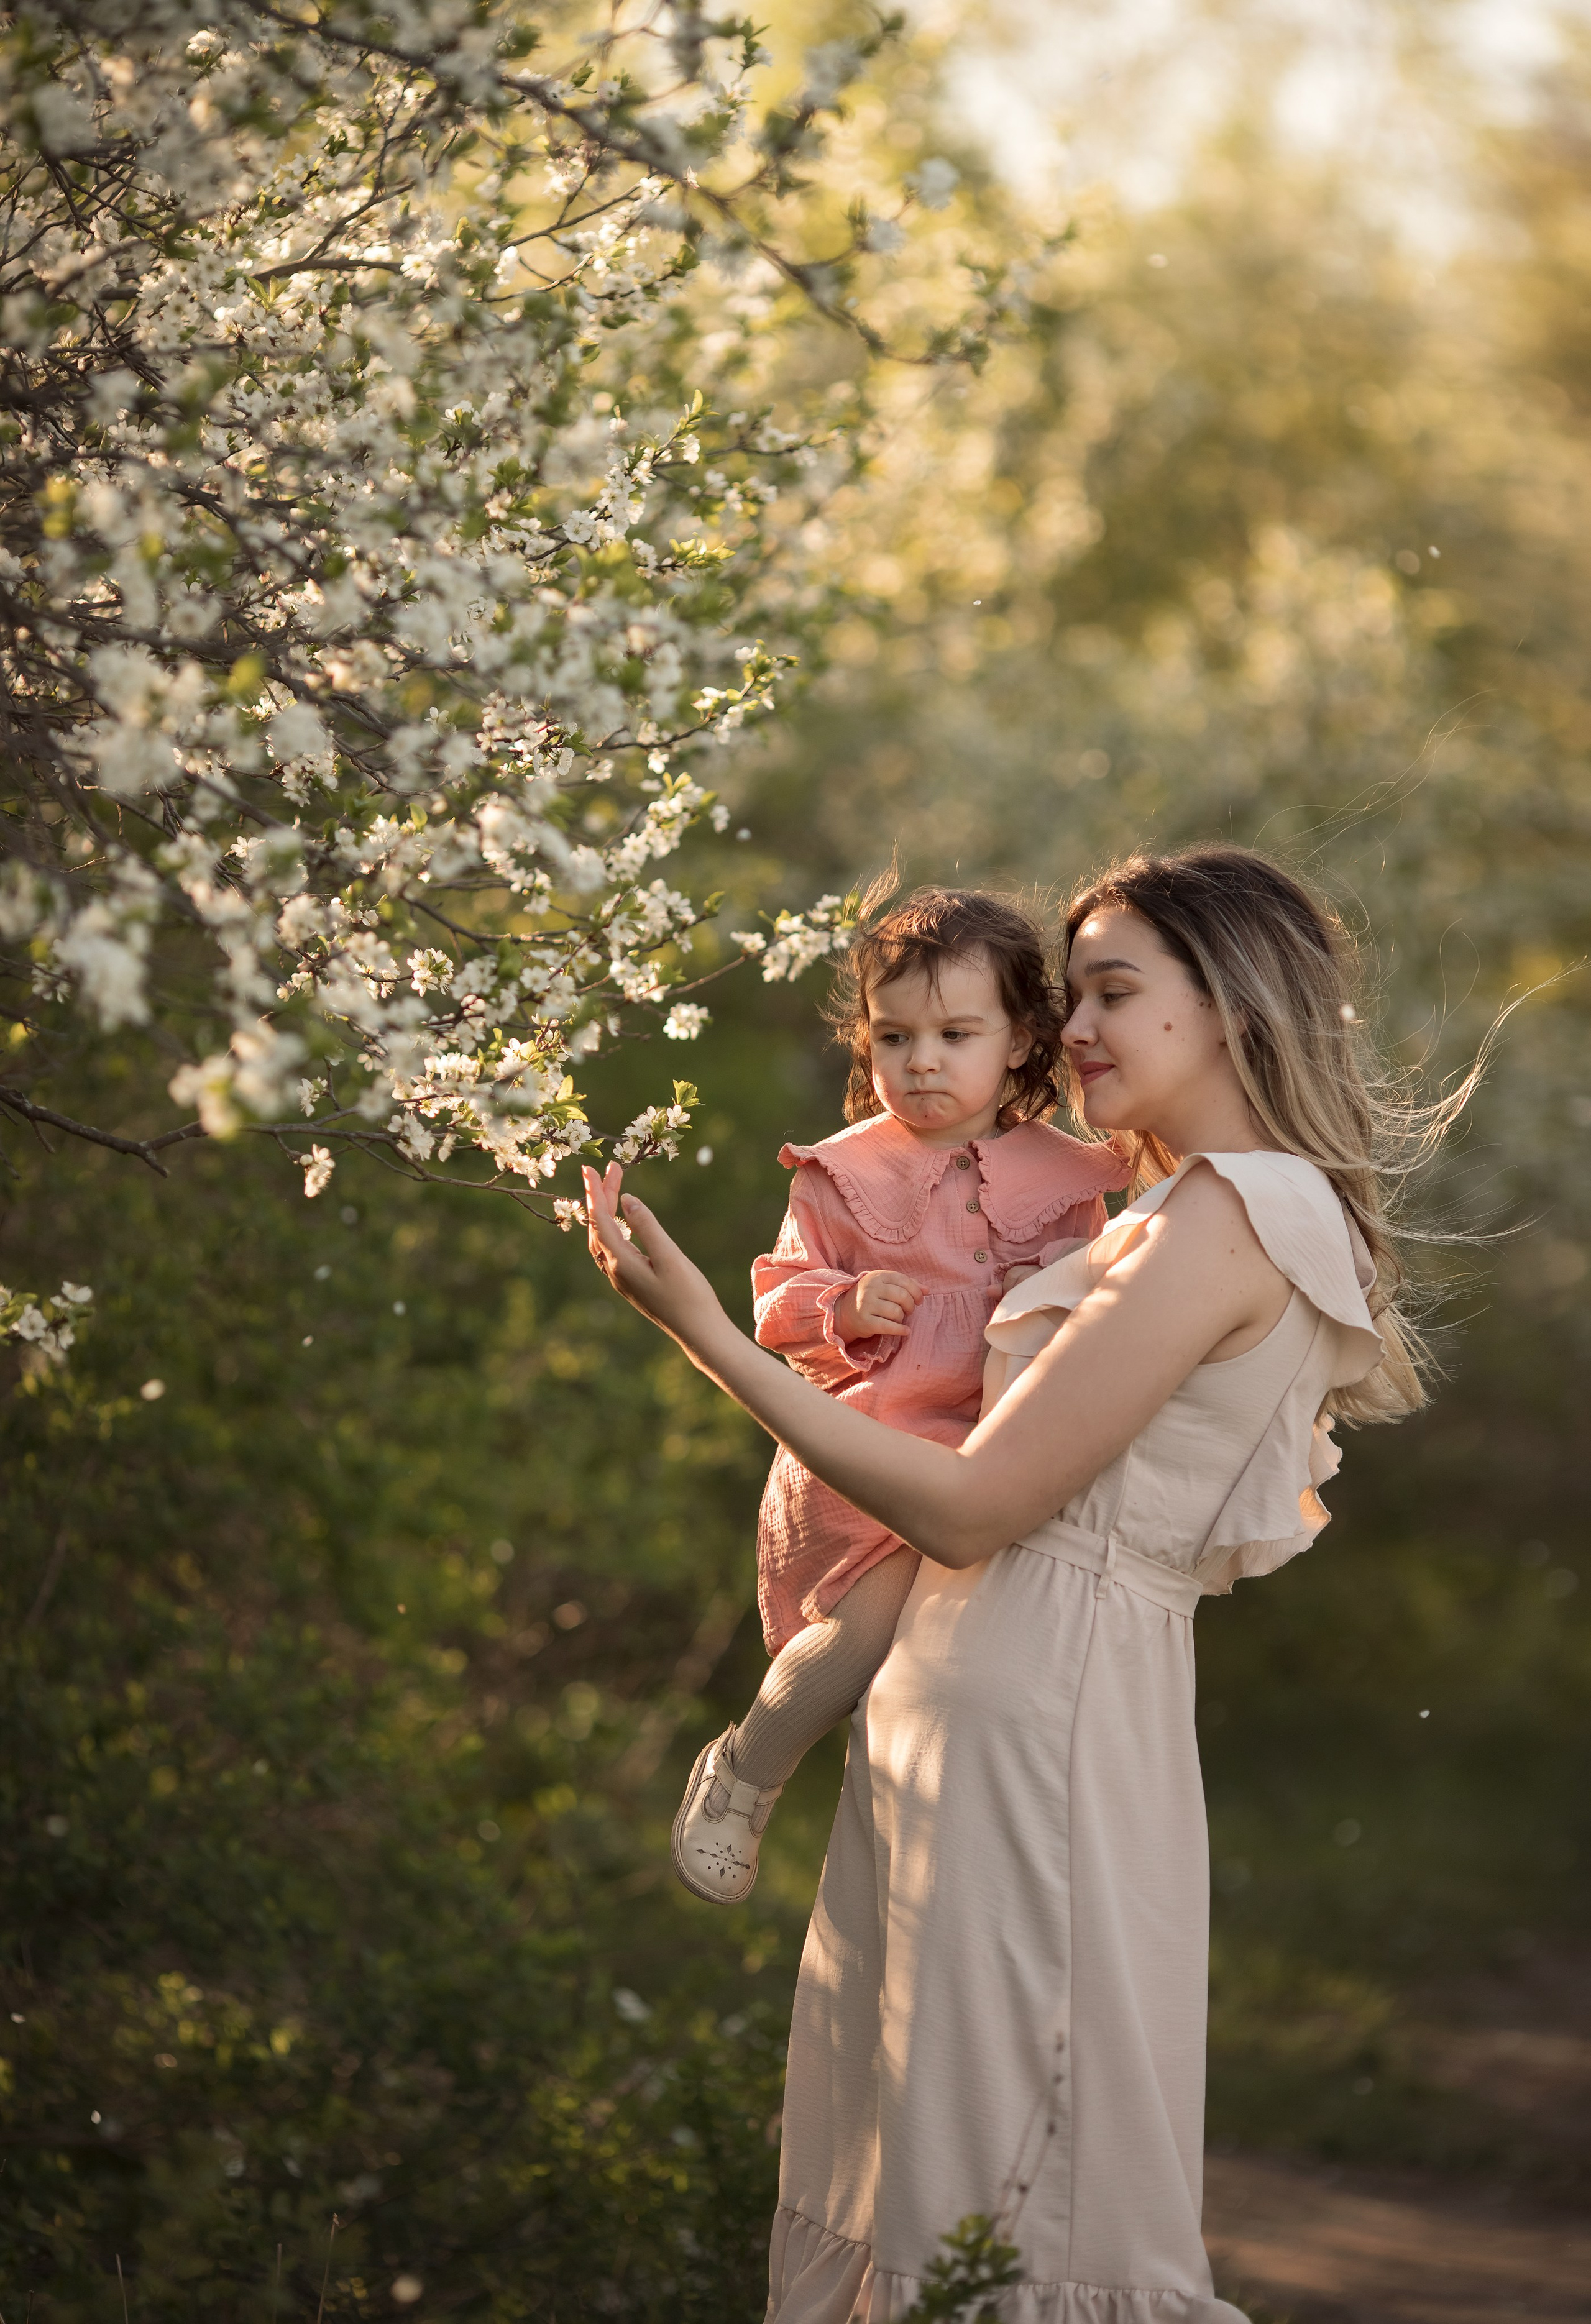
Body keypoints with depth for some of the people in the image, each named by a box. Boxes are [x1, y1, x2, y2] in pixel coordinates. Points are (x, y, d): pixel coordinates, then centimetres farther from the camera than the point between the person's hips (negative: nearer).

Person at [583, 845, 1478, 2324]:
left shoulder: (1220, 1225, -15)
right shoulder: (1181, 1217, 16)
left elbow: (971, 1507, -17)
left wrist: (705, 1333, -15)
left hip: (1034, 1716, -10)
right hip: (984, 1691, 10)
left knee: (1002, 2185, -2)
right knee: (915, 2137, 14)